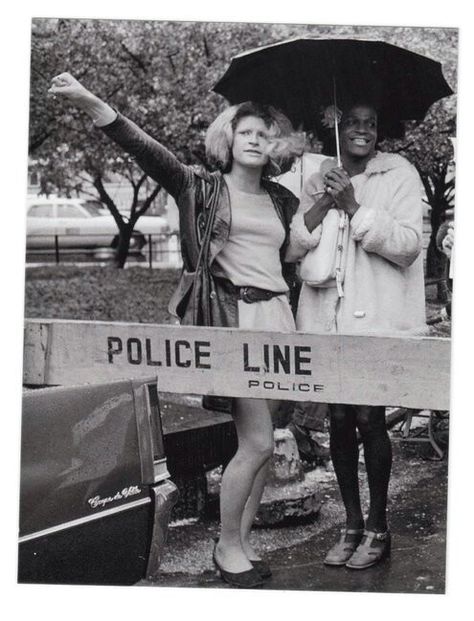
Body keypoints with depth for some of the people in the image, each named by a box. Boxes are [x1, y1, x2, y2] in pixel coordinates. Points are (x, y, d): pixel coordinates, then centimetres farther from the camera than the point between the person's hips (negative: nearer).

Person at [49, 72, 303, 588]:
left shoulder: (282, 202, 17)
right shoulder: (203, 188, 3)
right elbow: (147, 149, -12)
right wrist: (91, 103, -23)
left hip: (274, 319, 5)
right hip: (229, 318, -5)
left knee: (259, 443, 7)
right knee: (258, 442, -9)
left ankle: (241, 542, 20)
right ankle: (227, 546, 7)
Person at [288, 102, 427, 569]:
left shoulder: (399, 175, 1)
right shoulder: (320, 181, 13)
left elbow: (407, 245, -10)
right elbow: (294, 246, 4)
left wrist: (354, 207, -15)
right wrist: (323, 204, -11)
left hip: (377, 318, -4)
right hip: (328, 319, 4)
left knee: (368, 417, -5)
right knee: (338, 418, 6)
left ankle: (377, 527, 10)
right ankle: (351, 523, 18)